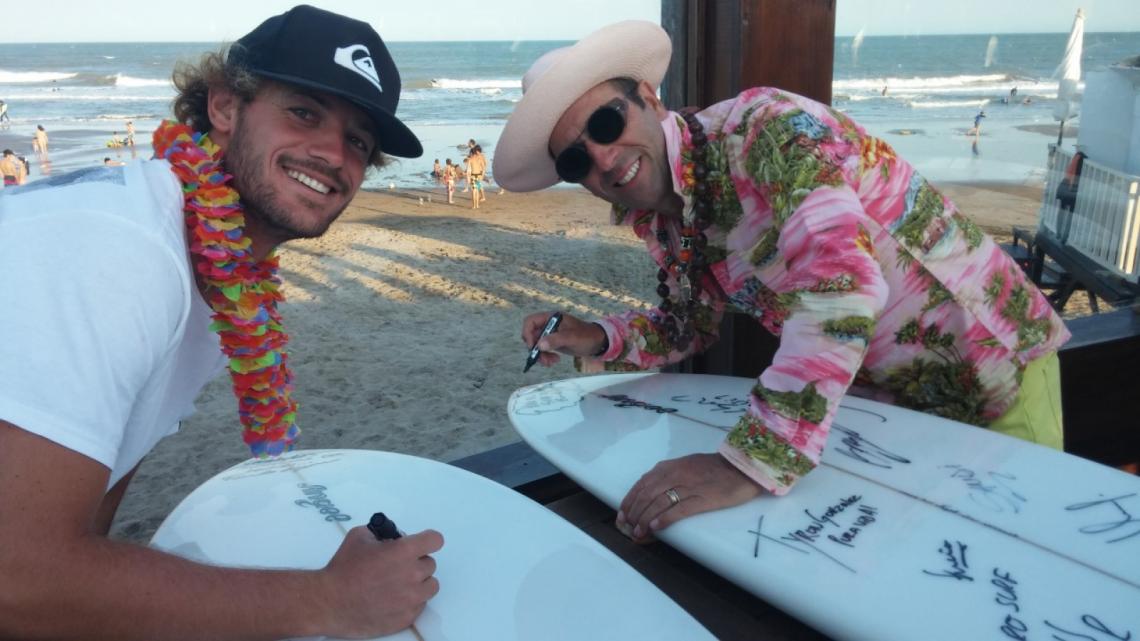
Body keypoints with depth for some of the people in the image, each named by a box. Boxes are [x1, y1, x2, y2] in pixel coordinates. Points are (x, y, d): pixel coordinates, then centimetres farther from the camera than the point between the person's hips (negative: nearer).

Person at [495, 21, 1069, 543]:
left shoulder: (763, 128, -28)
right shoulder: (658, 224, -4)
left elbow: (840, 280, -42)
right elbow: (692, 324, 10)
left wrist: (752, 461, -47)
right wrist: (599, 342, -9)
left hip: (993, 364, -6)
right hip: (884, 396, 6)